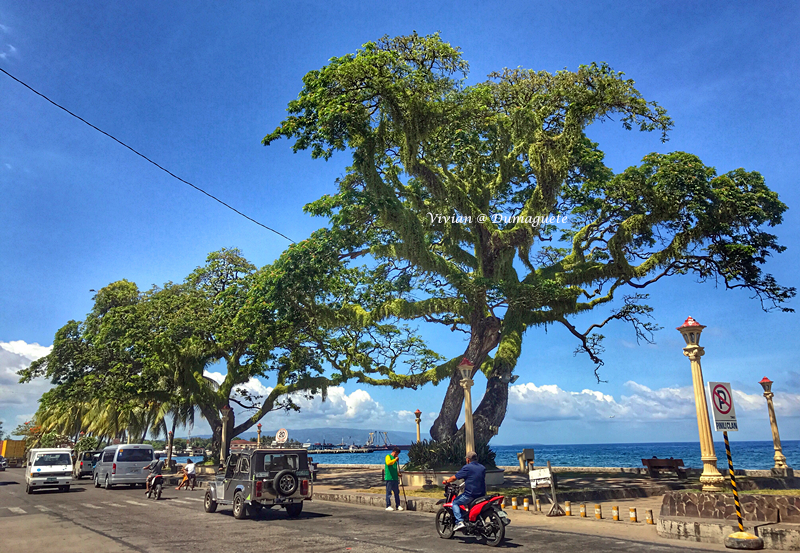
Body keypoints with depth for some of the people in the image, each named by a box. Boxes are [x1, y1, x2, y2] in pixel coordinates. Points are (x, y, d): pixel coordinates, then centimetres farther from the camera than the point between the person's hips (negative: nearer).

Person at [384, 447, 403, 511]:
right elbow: (388, 463, -26)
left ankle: (398, 505, 15)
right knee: (389, 492, -3)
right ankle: (388, 506, 3)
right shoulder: (388, 456, -5)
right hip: (389, 478, -8)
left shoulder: (394, 458, 21)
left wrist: (398, 474, 16)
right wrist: (395, 459, -18)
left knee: (397, 492, 9)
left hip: (395, 478, 8)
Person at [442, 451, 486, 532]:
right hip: (481, 494, 7)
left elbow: (455, 477, -7)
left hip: (470, 494, -7)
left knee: (455, 502, 6)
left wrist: (446, 481, 11)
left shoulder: (467, 468, -9)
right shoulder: (483, 468, 12)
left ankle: (460, 522, -9)